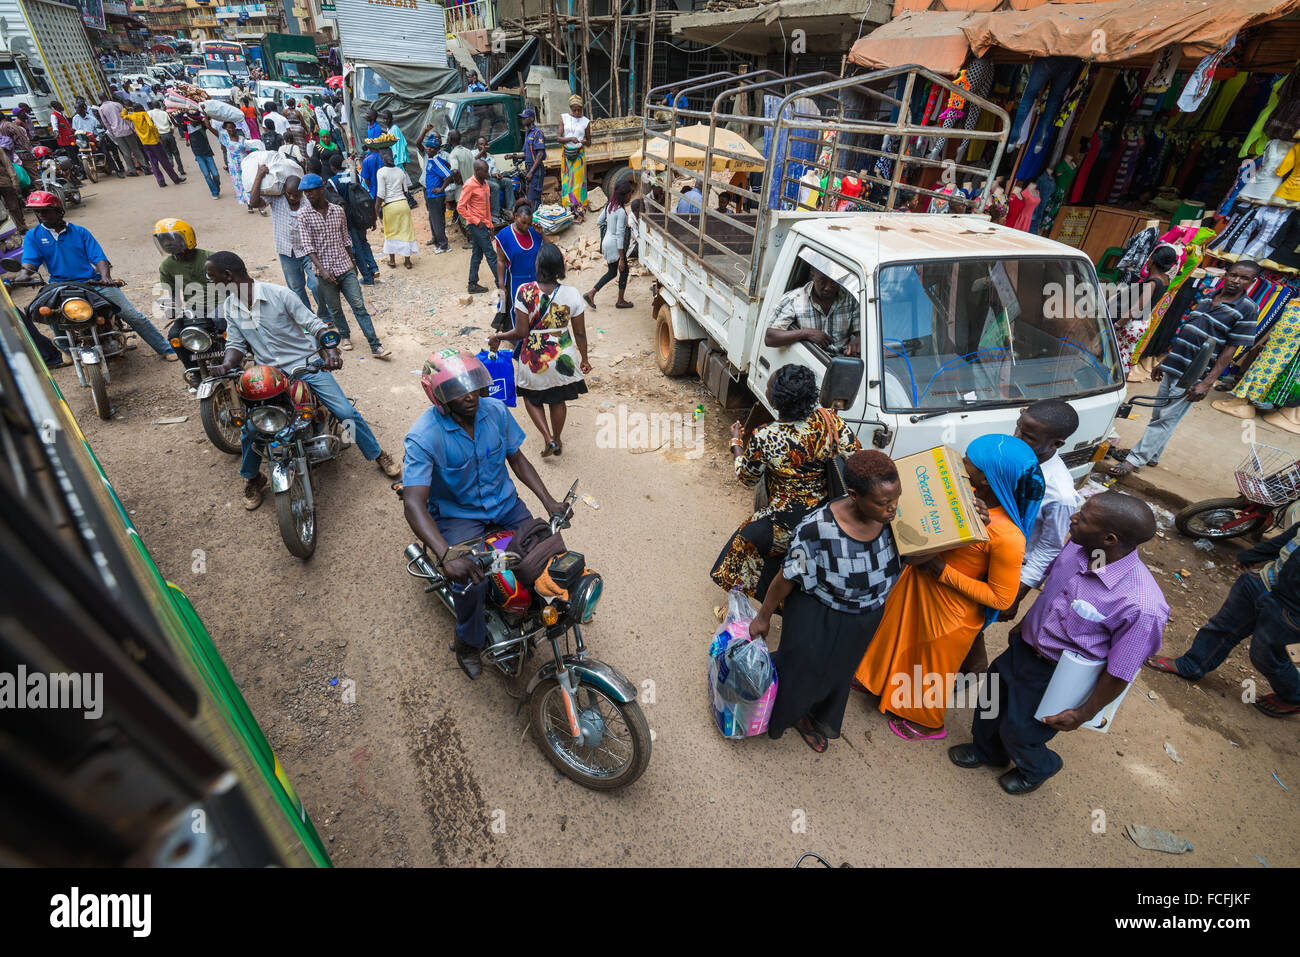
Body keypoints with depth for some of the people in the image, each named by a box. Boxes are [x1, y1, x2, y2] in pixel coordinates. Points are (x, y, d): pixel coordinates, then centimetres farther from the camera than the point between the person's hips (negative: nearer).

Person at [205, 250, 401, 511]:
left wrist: (331, 351, -29)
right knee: (251, 425, -9)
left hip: (306, 363, -4)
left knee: (346, 412, -13)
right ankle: (252, 479, 15)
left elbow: (315, 324, -12)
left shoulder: (279, 294, -12)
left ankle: (378, 455, 8)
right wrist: (226, 365, -13)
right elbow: (236, 343, 8)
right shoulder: (230, 307, 5)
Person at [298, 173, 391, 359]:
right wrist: (322, 269, -22)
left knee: (359, 306, -4)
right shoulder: (304, 216, -4)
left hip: (345, 267, 1)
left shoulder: (338, 211, 4)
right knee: (334, 309, 11)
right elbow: (307, 246, -10)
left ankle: (375, 346, -7)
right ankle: (345, 335, 35)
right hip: (325, 271, -1)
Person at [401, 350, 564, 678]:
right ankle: (469, 642, 8)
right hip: (457, 514, -4)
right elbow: (413, 502, -30)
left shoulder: (496, 410, -9)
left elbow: (517, 458, 4)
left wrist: (548, 500, -9)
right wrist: (446, 556, -44)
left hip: (504, 503, 4)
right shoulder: (424, 436, -23)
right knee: (470, 582, -25)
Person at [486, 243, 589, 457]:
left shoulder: (525, 292, -18)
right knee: (558, 401, 22)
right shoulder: (572, 294, -12)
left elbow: (521, 332, -15)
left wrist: (498, 337, 3)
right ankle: (557, 440, 39)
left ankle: (548, 438, 11)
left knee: (531, 397, 23)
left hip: (533, 359, -2)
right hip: (563, 358, 2)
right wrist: (584, 359, 10)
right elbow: (580, 333, -5)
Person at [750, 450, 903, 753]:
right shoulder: (817, 529, -36)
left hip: (864, 620, 5)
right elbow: (787, 578, -21)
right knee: (801, 670, 20)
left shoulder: (893, 516, -22)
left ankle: (809, 717, 61)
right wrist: (763, 617, -8)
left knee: (837, 673, 29)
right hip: (817, 618, -5)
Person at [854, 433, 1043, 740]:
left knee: (934, 665, 21)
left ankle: (928, 722, 51)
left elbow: (1002, 598, -24)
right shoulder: (967, 494, -14)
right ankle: (880, 681, 61)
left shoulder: (1007, 536, -34)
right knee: (898, 635, 30)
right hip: (916, 585, 7)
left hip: (948, 611, -7)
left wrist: (942, 571, -27)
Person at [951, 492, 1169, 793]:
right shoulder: (1077, 546, -16)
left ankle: (1038, 768, 53)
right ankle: (986, 751, 56)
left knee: (1018, 732, 16)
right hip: (1023, 645, 6)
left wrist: (1085, 713, -10)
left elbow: (1119, 672, -21)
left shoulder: (1143, 607, -34)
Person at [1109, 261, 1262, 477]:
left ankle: (1134, 461, -6)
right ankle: (1150, 455, 25)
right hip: (1173, 369, 6)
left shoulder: (1247, 310, -6)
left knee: (1166, 420, -6)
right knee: (1159, 414, 13)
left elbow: (1230, 349, -10)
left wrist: (1207, 383, -17)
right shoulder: (1205, 300, 11)